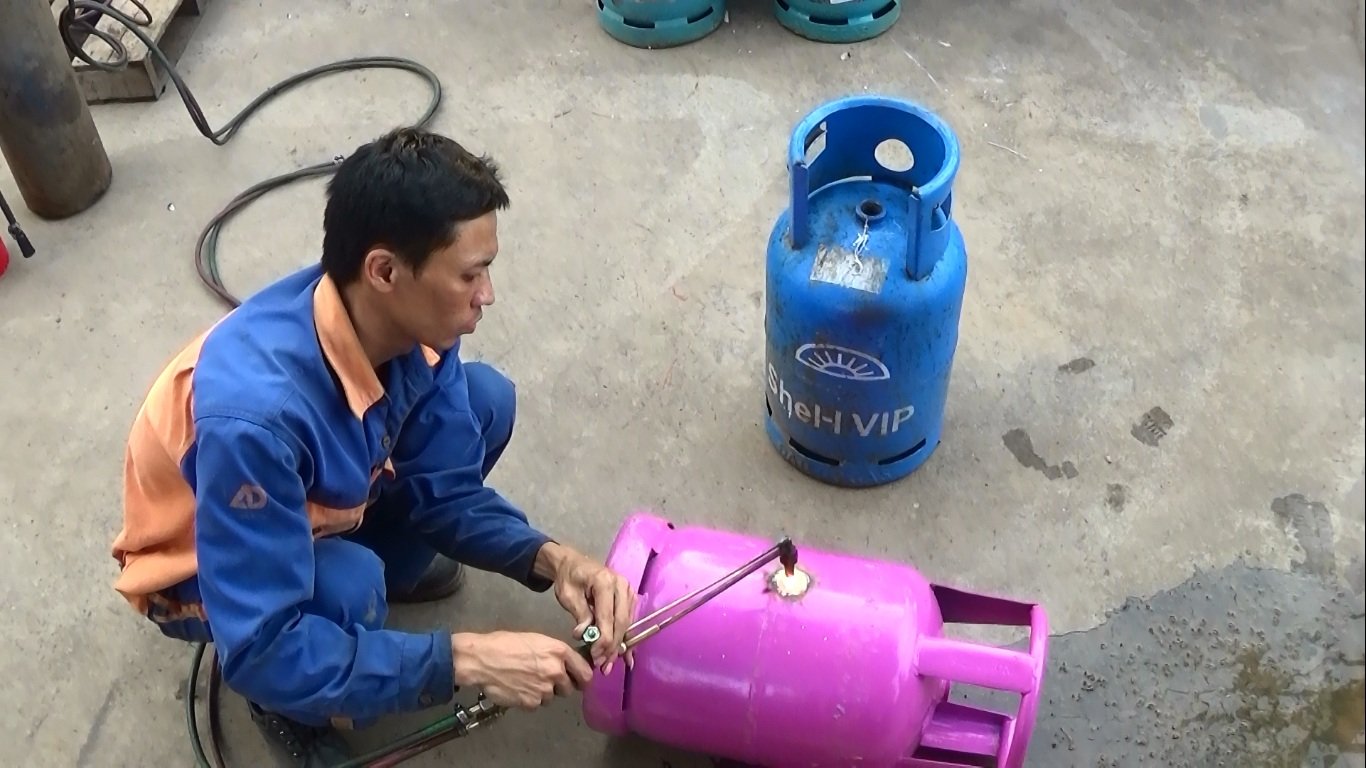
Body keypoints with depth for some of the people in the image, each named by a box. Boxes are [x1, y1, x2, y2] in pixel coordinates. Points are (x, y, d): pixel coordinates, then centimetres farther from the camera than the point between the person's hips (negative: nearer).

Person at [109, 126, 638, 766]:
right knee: (348, 585, -36)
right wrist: (464, 659, -39)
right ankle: (284, 702, 0)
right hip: (199, 571, -6)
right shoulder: (255, 411, -43)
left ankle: (380, 566, 14)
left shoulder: (409, 322, -22)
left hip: (318, 517, 6)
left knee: (486, 399, -9)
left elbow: (445, 488, -10)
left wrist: (548, 559, -27)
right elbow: (262, 650, -38)